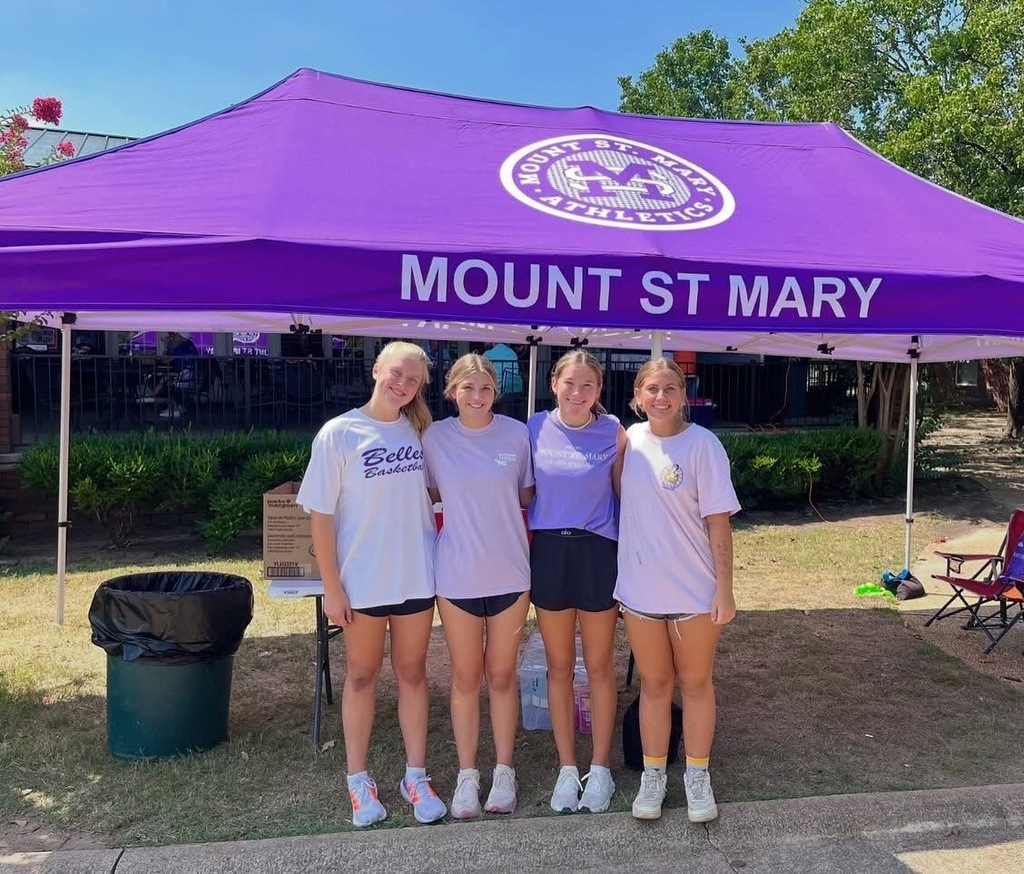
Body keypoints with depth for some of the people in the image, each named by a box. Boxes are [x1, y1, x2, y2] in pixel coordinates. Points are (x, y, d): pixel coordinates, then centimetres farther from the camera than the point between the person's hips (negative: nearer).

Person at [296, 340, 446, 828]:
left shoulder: (419, 432, 2)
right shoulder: (339, 433, -9)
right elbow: (320, 515, -8)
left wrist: (440, 558, 5)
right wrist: (331, 587, -10)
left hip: (417, 577, 3)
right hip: (362, 581, -3)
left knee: (412, 673, 13)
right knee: (362, 676, 12)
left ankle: (415, 775, 27)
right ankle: (358, 779, 28)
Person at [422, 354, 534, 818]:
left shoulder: (517, 434, -4)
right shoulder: (435, 438, -5)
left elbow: (528, 497, 7)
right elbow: (427, 495, 6)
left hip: (510, 572, 0)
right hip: (457, 574, 0)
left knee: (502, 675, 13)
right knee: (465, 677, 12)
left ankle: (504, 770, 28)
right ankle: (467, 774, 26)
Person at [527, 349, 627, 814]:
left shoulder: (613, 432, -4)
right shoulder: (535, 429, -1)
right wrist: (523, 555, 4)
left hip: (597, 552, -1)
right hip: (548, 550, 2)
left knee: (598, 667, 10)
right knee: (558, 667, 12)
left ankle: (600, 769, 26)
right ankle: (567, 768, 27)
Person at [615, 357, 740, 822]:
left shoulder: (701, 444, -10)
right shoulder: (629, 439, 1)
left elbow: (717, 521, -9)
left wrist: (724, 588, -11)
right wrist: (620, 574, 7)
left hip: (694, 589, -3)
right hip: (639, 587, 3)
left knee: (695, 683, 13)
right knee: (654, 684, 15)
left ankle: (697, 776, 30)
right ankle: (652, 776, 29)